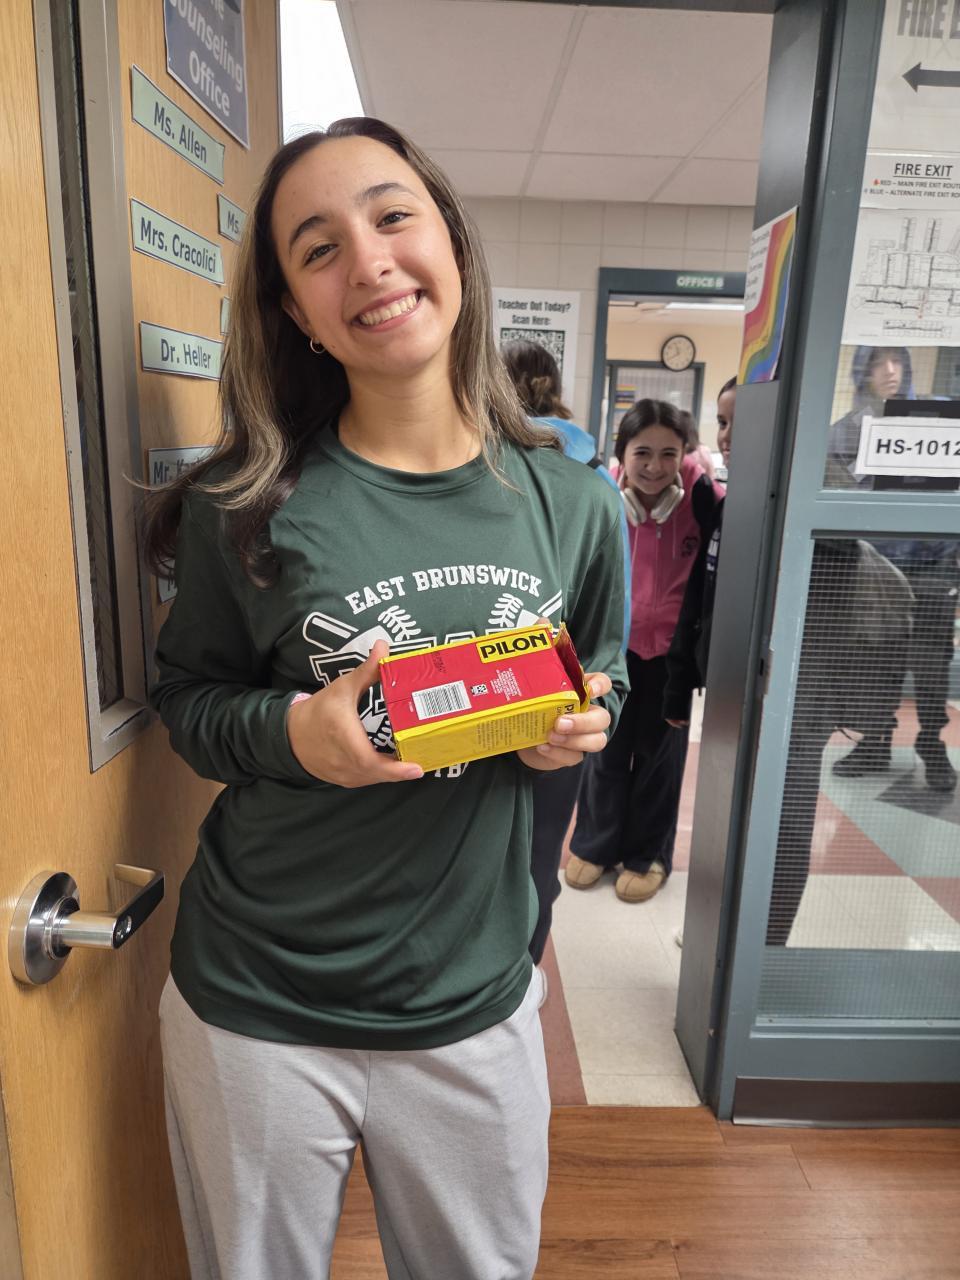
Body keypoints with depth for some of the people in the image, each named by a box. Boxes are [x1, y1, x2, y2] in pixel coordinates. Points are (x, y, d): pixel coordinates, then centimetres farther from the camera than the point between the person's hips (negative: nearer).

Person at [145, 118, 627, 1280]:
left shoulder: (566, 504, -5)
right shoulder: (246, 508, -12)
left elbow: (602, 684, 7)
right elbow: (186, 696, -1)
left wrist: (578, 726, -15)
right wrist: (288, 731, -21)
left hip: (476, 1006, 2)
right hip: (257, 1009, -1)